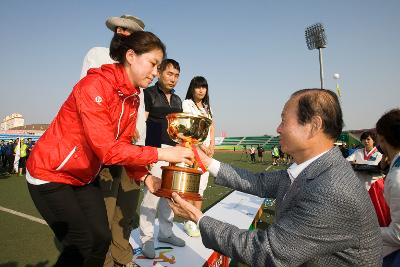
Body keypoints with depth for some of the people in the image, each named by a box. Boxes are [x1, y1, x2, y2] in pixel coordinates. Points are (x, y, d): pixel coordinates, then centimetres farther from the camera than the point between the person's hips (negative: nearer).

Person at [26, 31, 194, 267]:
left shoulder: (133, 98, -1)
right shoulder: (95, 85, -26)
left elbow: (123, 144, -1)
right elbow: (107, 149, -31)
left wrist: (144, 176, -14)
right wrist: (162, 154, -31)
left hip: (84, 177, 7)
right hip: (50, 174, -6)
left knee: (102, 239, 5)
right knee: (82, 245, -3)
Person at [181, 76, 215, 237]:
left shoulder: (207, 107, 21)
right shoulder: (186, 103, 2)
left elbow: (212, 128, 17)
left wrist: (211, 146, 2)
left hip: (206, 150, 6)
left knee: (201, 186, 7)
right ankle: (188, 222, 3)